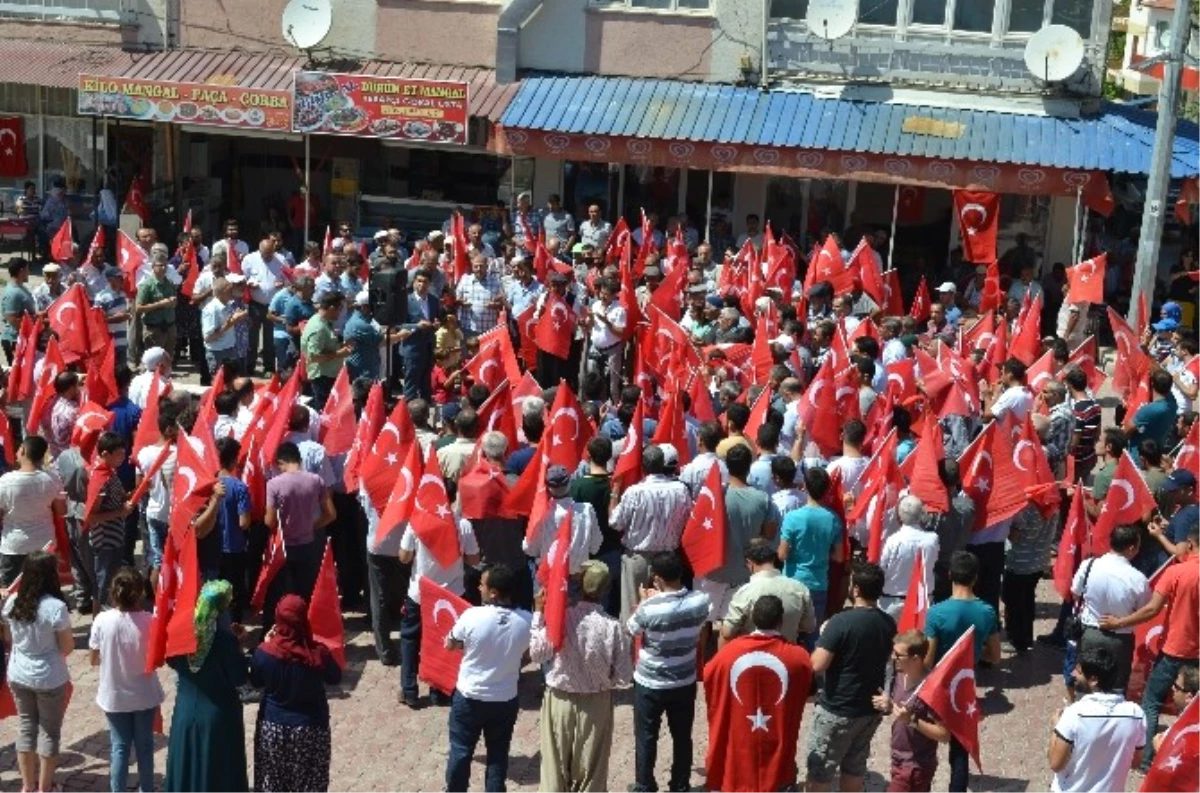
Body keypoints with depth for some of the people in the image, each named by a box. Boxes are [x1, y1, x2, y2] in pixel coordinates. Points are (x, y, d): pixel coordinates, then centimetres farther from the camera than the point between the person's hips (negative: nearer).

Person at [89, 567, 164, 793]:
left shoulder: (102, 620, -16)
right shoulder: (149, 621, -19)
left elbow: (94, 660, -6)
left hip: (114, 695, 0)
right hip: (144, 695, 0)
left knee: (119, 747, 14)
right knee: (144, 746, 16)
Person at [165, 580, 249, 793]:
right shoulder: (225, 637, -21)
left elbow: (171, 661, 10)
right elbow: (240, 679, -14)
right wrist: (236, 648, -5)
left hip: (186, 711, 4)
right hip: (219, 715, -4)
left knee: (187, 767, 17)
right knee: (219, 772, 8)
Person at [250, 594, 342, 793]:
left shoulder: (264, 652, -18)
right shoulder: (318, 653, -21)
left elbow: (256, 681, 2)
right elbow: (335, 678, -2)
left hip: (272, 726, 1)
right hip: (310, 728, -1)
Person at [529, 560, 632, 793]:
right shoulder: (613, 627, -17)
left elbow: (536, 654, -6)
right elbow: (624, 677, -11)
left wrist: (538, 614, -1)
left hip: (559, 700, 0)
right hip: (596, 704, 0)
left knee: (555, 766, 16)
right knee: (590, 769, 14)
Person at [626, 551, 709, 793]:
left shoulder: (649, 608, -28)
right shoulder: (700, 601, -16)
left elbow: (632, 629, -6)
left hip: (650, 684, -3)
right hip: (685, 682, 4)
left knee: (646, 738, 15)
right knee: (682, 737, 19)